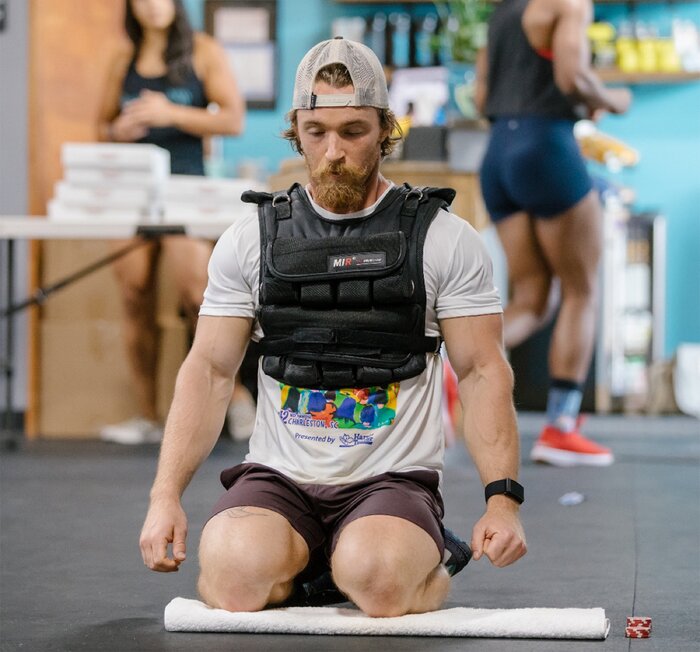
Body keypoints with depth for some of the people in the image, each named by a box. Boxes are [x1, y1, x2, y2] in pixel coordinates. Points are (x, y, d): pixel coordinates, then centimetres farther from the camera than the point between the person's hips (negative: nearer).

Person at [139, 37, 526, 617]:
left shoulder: (444, 238, 2)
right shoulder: (252, 238, 8)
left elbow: (483, 373, -1)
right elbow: (210, 371, 8)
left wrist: (503, 500, -14)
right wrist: (166, 496, -3)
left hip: (394, 479, -1)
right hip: (277, 479, 1)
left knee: (377, 579, -33)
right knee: (234, 575, -31)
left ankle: (431, 562, 3)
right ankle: (290, 562, 5)